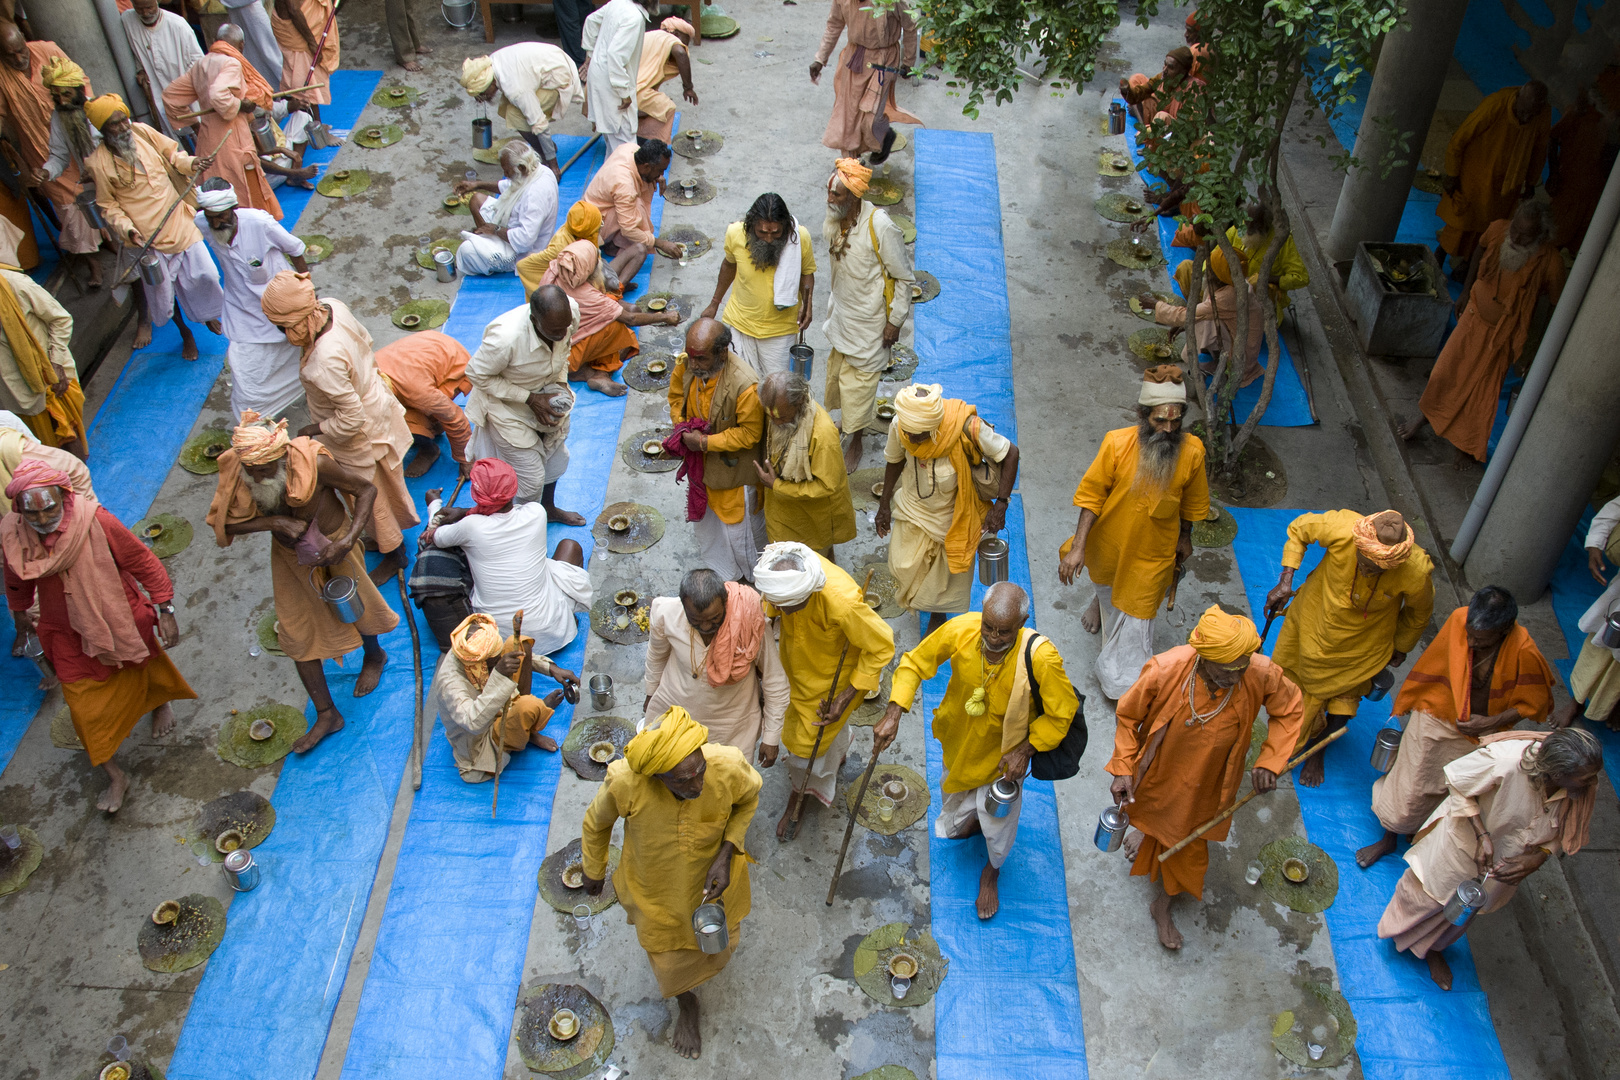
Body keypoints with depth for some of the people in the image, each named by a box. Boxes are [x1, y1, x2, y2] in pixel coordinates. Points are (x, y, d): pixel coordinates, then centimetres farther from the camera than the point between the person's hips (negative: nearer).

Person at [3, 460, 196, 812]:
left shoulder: (97, 523, -31)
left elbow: (142, 563, -19)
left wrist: (165, 611, -16)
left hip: (119, 621, -2)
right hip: (68, 637, 2)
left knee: (142, 671, 26)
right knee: (85, 708, 5)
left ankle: (161, 703, 62)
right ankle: (114, 777, 24)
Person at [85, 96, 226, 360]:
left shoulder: (143, 132, -6)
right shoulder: (99, 163, -14)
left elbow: (172, 153, 10)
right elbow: (107, 205, -6)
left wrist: (191, 164, -11)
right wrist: (127, 229, -20)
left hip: (178, 219, 3)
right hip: (147, 236, -3)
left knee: (203, 274, 7)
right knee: (162, 287, 8)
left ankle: (209, 314, 38)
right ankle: (184, 332, 33)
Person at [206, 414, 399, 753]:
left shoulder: (313, 463, -34)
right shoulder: (236, 472, -24)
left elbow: (366, 488, -23)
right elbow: (224, 523, -17)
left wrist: (348, 541, -32)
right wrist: (274, 522, -32)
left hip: (332, 544, -4)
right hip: (291, 557, 4)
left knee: (355, 606, 19)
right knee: (298, 633, 8)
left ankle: (373, 656, 55)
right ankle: (326, 714, 23)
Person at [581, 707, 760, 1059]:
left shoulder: (729, 767, -38)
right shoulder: (625, 781, -40)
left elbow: (748, 799, -10)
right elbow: (596, 823, -14)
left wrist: (726, 855, -23)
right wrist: (593, 872, 4)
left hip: (711, 876, 1)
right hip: (655, 884, -1)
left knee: (719, 945, 30)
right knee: (671, 962, 24)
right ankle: (687, 1006, 61)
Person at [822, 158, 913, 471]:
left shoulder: (881, 227, -30)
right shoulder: (834, 218, -10)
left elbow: (903, 278, -19)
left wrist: (895, 322, -15)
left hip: (869, 319, -7)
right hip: (841, 312, 7)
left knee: (859, 378, 7)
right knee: (838, 368, 23)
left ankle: (856, 441, 28)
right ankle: (847, 419, 50)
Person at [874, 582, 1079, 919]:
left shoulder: (1040, 657, -37)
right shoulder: (960, 630, -32)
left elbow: (1063, 711, -20)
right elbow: (914, 663, -15)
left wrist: (1026, 750, -24)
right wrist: (893, 714, -25)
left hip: (1004, 752, -2)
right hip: (960, 738, 3)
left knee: (997, 819, 19)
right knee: (955, 796, 31)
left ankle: (991, 873, 52)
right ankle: (971, 820, 68)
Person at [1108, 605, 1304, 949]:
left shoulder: (1262, 675, -33)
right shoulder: (1165, 671, -36)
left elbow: (1288, 711, -9)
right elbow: (1127, 715, -17)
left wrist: (1270, 762, -17)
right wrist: (1122, 769, -19)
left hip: (1206, 785, 2)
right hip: (1159, 774, -2)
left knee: (1187, 847, 22)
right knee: (1155, 815, 29)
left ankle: (1163, 906, 52)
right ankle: (1144, 832, 68)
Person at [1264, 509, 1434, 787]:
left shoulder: (1415, 573, -36)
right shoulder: (1342, 530, -38)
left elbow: (1419, 612, -10)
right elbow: (1298, 528, -14)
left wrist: (1400, 648, 7)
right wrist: (1286, 581, -20)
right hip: (1315, 614, 1)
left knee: (1344, 698, 13)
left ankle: (1317, 751, 42)